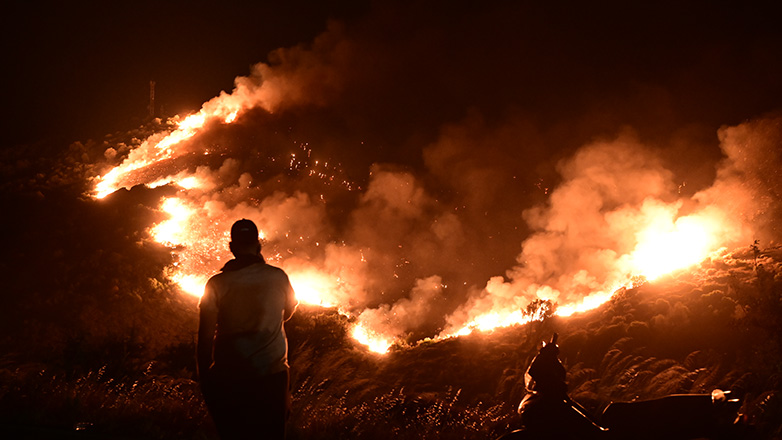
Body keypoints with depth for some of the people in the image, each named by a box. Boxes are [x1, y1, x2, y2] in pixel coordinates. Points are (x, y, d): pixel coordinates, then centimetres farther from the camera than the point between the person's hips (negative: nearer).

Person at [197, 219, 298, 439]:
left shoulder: (217, 283, -6)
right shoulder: (278, 277, -2)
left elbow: (205, 337, -4)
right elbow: (289, 310, 18)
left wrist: (204, 377, 5)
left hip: (228, 379, -1)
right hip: (272, 375, 1)